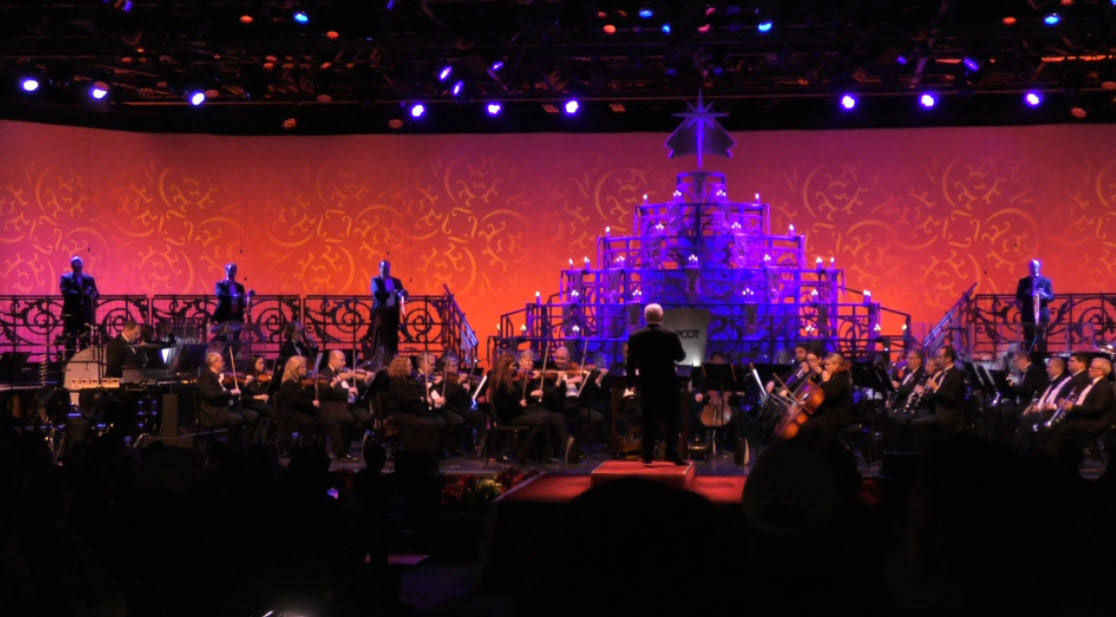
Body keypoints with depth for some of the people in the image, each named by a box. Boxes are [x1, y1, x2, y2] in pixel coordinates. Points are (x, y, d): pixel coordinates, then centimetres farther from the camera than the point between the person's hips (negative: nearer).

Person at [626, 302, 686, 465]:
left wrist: (633, 383, 6)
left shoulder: (635, 338, -5)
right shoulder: (671, 336, -10)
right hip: (668, 384, -2)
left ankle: (648, 454, 8)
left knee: (649, 420, 9)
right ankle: (672, 452, 1)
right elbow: (680, 357, 1)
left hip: (646, 385, 2)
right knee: (670, 419, 6)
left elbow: (631, 363, -3)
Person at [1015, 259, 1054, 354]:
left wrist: (1044, 295, -19)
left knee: (1041, 341, -3)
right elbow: (1018, 298, 8)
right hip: (1028, 316, 1)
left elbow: (1052, 297, 2)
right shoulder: (1023, 281, 10)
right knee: (1028, 341, 0)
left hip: (1042, 315, 0)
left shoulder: (1046, 281, 8)